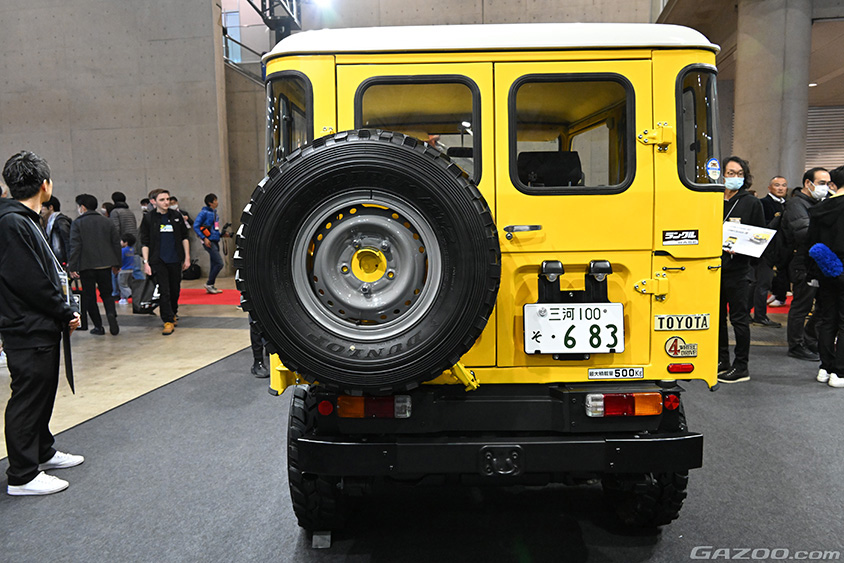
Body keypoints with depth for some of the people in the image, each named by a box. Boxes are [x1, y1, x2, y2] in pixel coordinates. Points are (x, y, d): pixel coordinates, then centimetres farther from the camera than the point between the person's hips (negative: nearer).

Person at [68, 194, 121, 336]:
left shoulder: (77, 223, -4)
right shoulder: (107, 221, 10)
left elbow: (75, 247, -11)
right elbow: (116, 243, 10)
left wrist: (72, 267, -10)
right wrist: (116, 264, 16)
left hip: (86, 266, -4)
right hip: (105, 265, 4)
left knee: (89, 296, 7)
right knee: (106, 293, 15)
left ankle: (98, 326, 7)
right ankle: (111, 314, -13)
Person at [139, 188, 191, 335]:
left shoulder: (176, 216, 6)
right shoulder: (148, 218, 0)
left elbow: (184, 238, 12)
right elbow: (145, 243, 1)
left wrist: (187, 257, 7)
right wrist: (146, 262, -6)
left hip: (175, 260, 3)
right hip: (158, 261, -2)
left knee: (175, 289, 11)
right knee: (164, 291, -6)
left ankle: (173, 313, 35)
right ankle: (168, 321, -1)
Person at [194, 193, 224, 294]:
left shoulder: (214, 213, 15)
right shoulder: (204, 212, -10)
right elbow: (195, 226, -14)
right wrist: (204, 238, -19)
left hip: (215, 241, 9)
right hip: (209, 242, -9)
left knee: (214, 264, 10)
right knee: (219, 263, -13)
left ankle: (210, 287, 17)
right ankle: (209, 284, -2)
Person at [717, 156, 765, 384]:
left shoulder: (751, 203, 0)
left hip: (738, 269, -4)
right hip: (715, 266, 4)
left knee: (739, 318, 1)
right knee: (717, 316, 11)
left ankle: (741, 367, 10)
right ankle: (721, 361, 25)